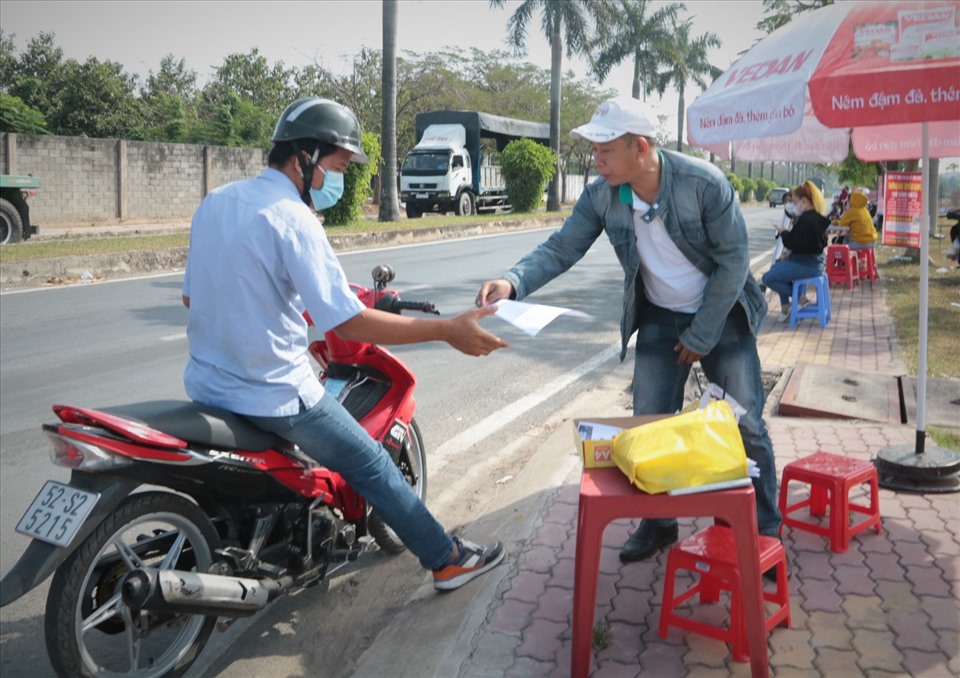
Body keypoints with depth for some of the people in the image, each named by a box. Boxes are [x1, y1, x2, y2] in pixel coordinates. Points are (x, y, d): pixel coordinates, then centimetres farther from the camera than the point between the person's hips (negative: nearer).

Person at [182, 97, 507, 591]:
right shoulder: (292, 219, -20)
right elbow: (350, 323, -25)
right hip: (273, 394, -8)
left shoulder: (213, 202, 5)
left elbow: (191, 295, 14)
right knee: (370, 464, 7)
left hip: (206, 384, 8)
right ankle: (448, 559, 20)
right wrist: (448, 330, -22)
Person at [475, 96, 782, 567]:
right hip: (659, 319, 3)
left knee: (746, 424, 0)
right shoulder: (601, 197, -14)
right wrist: (513, 281, -34)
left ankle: (764, 529, 18)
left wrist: (701, 337, -14)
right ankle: (657, 523, 23)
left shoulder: (705, 183, -24)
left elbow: (733, 260, -18)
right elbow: (561, 249, -13)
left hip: (721, 316, -3)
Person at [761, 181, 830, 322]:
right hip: (815, 262, 11)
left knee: (767, 278, -10)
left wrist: (784, 233, -1)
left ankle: (799, 297, -3)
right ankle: (785, 306, 21)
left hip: (805, 265, -10)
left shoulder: (805, 219, -21)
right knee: (777, 267, 28)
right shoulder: (818, 217, 9)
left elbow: (793, 244, -21)